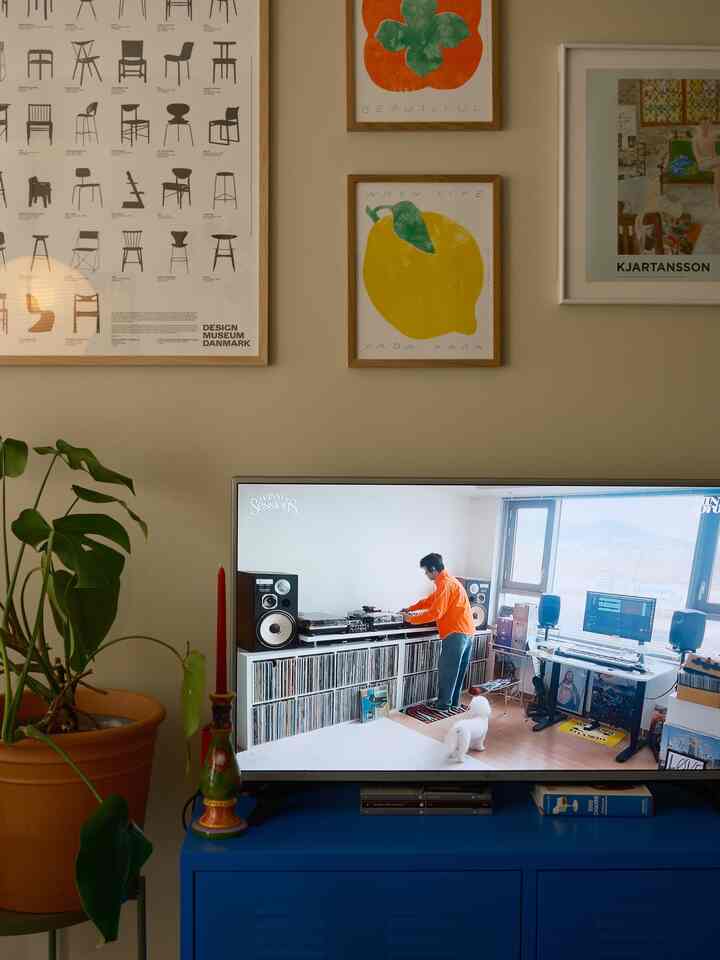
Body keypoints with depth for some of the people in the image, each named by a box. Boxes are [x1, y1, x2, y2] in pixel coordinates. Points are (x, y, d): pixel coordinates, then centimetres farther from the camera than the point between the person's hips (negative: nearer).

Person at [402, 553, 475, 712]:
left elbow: (435, 613, -18)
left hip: (456, 634, -10)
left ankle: (443, 704, 6)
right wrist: (410, 609, 22)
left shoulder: (444, 584, -14)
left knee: (447, 671, 0)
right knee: (458, 670, 16)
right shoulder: (449, 581, 19)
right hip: (467, 633, 10)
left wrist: (412, 619, -9)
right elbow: (430, 600, 28)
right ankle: (454, 702, 24)